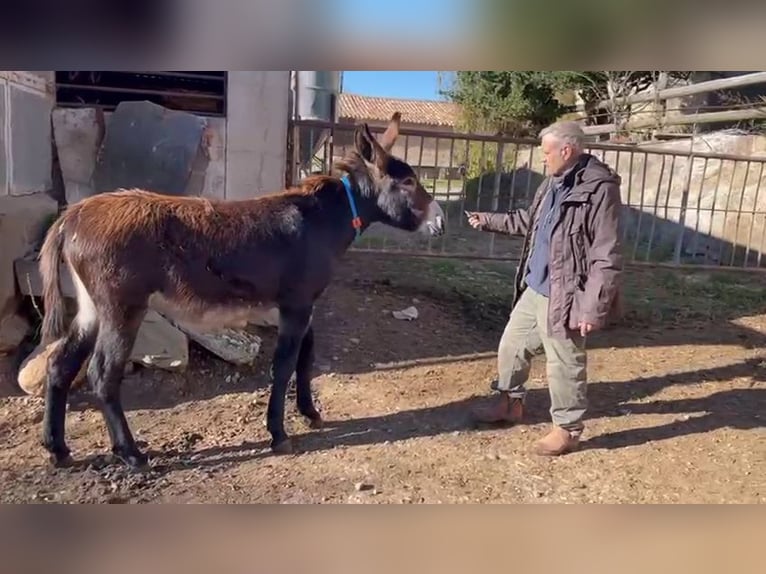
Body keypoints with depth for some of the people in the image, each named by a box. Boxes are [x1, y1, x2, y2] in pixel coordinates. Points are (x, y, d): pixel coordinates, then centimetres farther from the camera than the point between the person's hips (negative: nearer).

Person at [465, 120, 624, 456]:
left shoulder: (600, 189, -19)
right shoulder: (553, 183, 8)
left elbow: (607, 258, -21)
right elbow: (529, 221, 26)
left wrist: (593, 307, -23)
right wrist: (488, 221, 25)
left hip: (563, 297, -9)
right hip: (534, 289, 9)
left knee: (563, 364, 6)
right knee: (511, 346, 20)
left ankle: (567, 429, 26)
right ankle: (510, 402, 41)